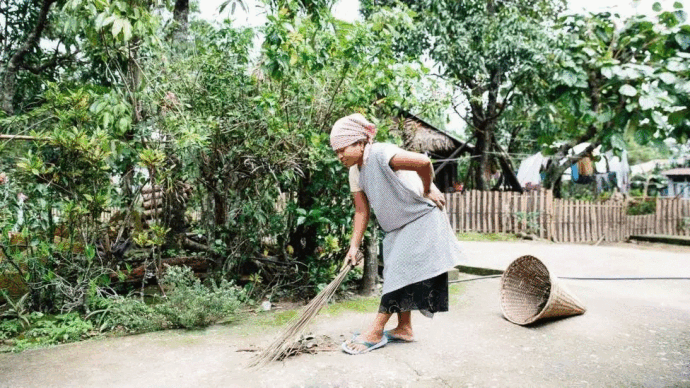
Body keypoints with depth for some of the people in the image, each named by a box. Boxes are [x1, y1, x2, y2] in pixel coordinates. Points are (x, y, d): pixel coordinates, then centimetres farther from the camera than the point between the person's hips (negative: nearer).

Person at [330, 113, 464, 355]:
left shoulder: (381, 154, -27)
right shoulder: (355, 172, 0)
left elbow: (423, 163, -37)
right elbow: (361, 211, 2)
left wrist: (427, 191, -20)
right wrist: (354, 246, -4)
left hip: (421, 216, -9)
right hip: (397, 225, 9)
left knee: (401, 271, -9)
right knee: (398, 272, 11)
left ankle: (375, 332, -4)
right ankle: (404, 328, 23)